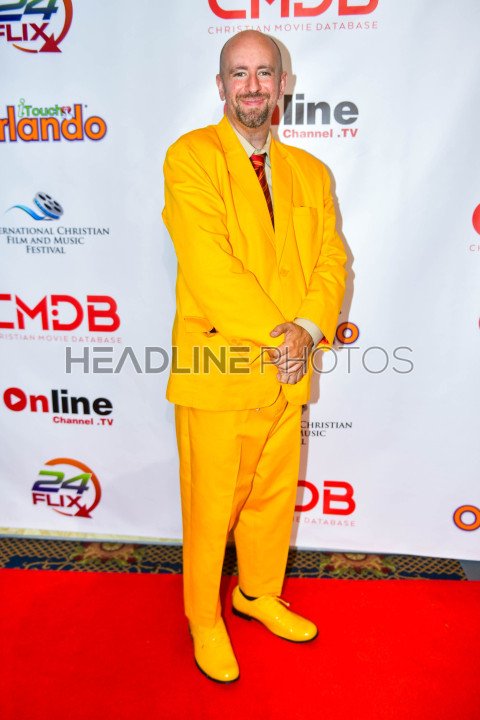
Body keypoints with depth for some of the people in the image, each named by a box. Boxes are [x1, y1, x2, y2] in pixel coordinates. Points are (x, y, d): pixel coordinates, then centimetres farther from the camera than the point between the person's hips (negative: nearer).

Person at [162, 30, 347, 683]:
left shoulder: (310, 173, 13)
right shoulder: (190, 157, -4)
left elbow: (331, 262, 5)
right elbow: (208, 265, -16)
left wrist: (307, 331, -13)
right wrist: (276, 334, -17)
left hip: (288, 372, 6)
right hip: (216, 371, -5)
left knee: (275, 496, 19)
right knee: (211, 505, 8)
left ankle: (260, 594, 44)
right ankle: (204, 619, 33)